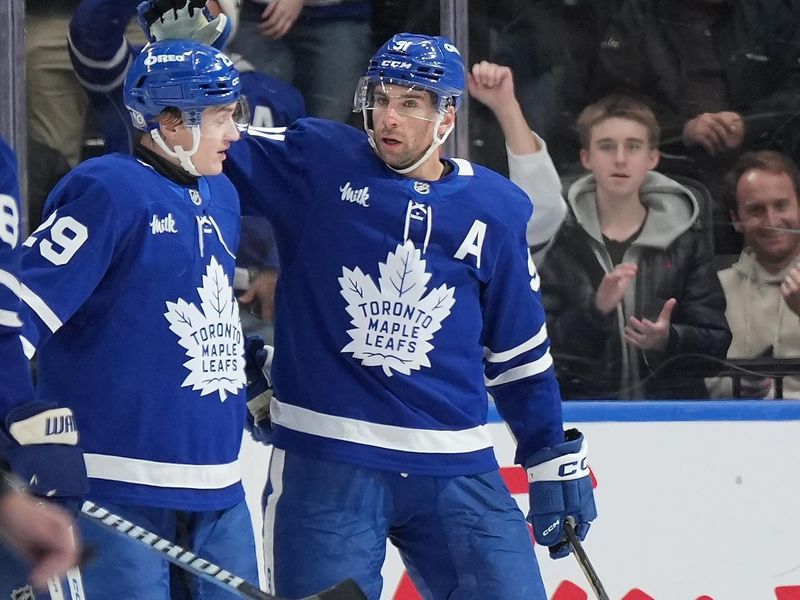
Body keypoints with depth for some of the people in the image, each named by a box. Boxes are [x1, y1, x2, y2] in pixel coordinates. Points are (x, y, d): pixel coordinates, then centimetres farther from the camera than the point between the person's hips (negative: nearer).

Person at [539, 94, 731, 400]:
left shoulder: (686, 240, 10)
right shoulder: (559, 238, 6)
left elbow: (716, 340, 7)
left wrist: (668, 339, -12)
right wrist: (595, 309, -14)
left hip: (669, 406, 1)